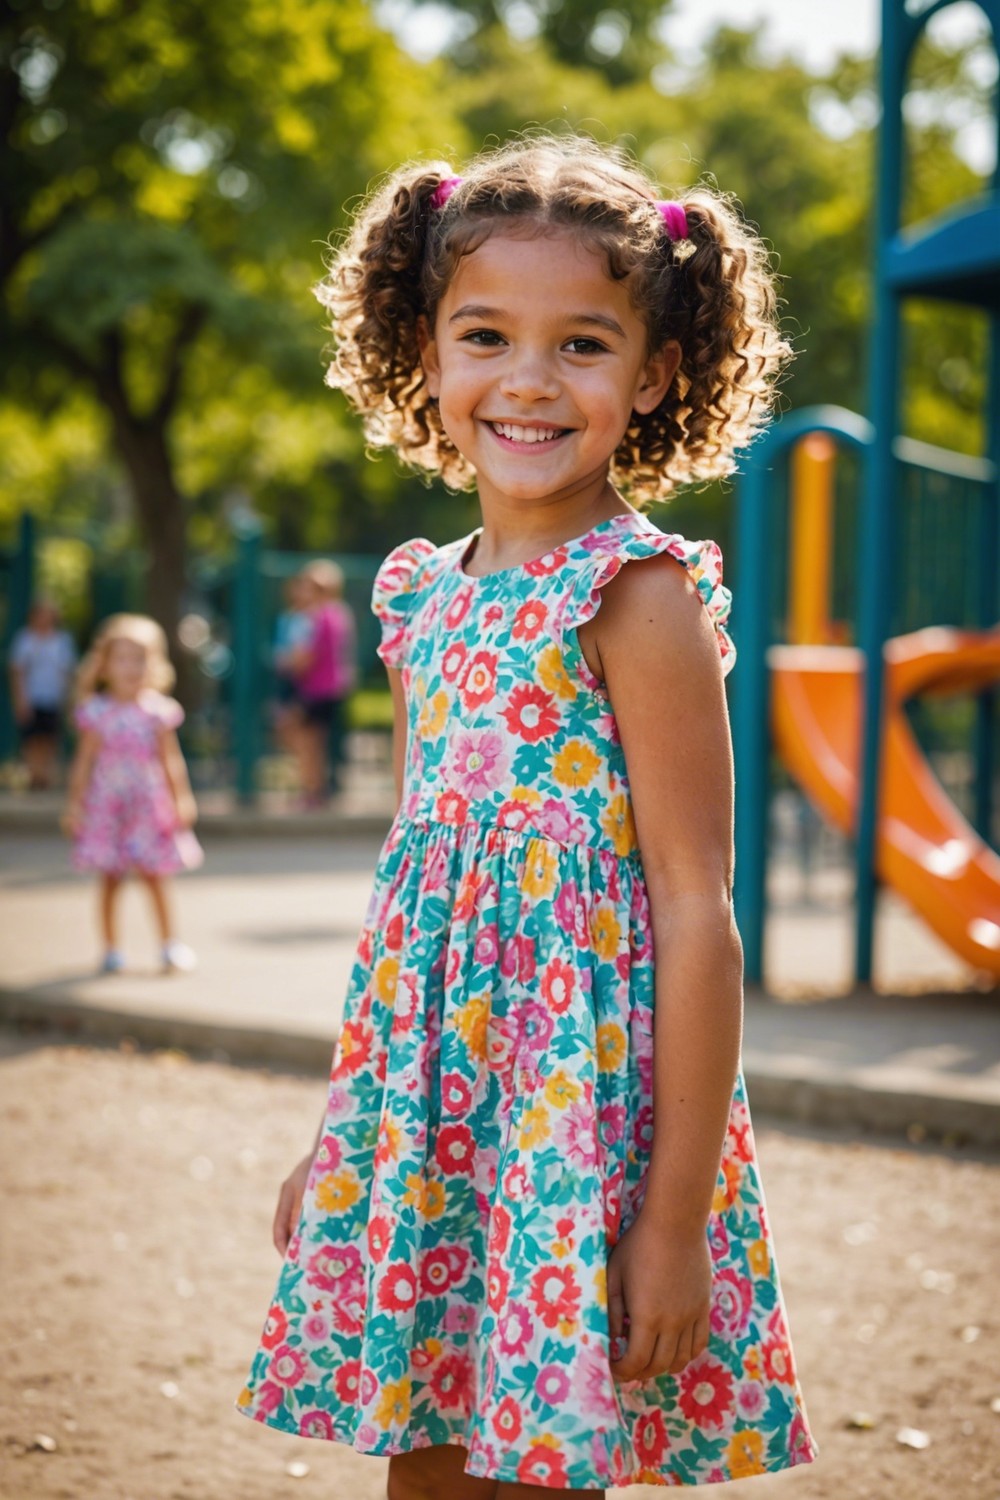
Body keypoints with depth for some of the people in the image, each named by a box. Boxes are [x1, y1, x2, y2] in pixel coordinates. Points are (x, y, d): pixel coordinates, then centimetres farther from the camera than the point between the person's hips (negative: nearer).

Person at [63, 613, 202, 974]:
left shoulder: (158, 710, 0)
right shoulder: (96, 711, -2)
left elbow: (171, 759, 5)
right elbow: (84, 761, 2)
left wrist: (182, 799, 1)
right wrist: (75, 803, 1)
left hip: (148, 805, 0)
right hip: (106, 804, 0)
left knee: (153, 875, 0)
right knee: (110, 877, 4)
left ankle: (170, 944, 9)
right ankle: (111, 949, 13)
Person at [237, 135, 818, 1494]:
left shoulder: (639, 595, -11)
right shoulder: (426, 597, 9)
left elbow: (698, 911, -14)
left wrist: (677, 1214, -17)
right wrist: (338, 1138, 19)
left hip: (582, 1112, -6)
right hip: (431, 1109, 7)